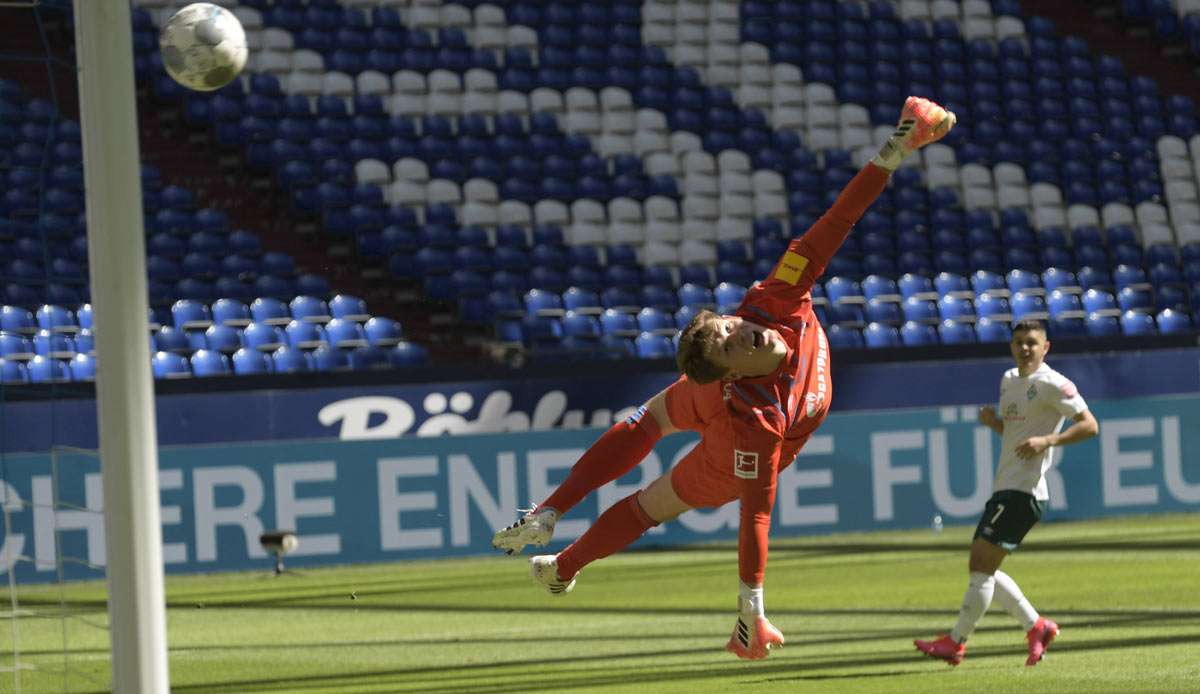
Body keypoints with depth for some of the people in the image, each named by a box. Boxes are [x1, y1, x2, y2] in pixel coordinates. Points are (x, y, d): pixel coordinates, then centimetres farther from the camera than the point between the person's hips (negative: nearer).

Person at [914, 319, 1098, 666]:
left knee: (982, 565, -11)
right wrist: (993, 421, 7)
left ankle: (956, 643, -6)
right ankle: (1037, 627, 19)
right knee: (981, 568, 10)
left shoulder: (1053, 384, -8)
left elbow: (1089, 425, -12)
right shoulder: (1009, 380, 18)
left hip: (1025, 492, -10)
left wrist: (1047, 440, -24)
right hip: (1004, 490, 10)